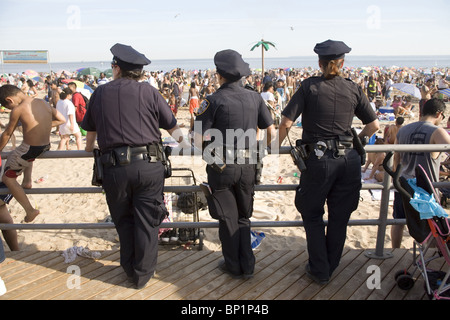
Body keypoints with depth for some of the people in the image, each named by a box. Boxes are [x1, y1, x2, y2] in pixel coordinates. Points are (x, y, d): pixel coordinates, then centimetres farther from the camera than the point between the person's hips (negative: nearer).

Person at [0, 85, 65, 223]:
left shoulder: (18, 109, -13)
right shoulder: (44, 103, 4)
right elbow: (61, 119, 12)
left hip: (29, 150, -7)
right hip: (46, 147, 7)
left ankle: (30, 210, 10)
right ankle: (27, 181, 29)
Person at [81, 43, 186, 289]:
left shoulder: (101, 93, 11)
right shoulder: (148, 91, 5)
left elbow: (90, 129, 24)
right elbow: (172, 127, 9)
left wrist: (89, 150, 44)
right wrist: (183, 142, 30)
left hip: (114, 168, 2)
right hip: (149, 166, -1)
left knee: (123, 220, 19)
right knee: (146, 222, 8)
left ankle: (130, 269, 32)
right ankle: (143, 275, 19)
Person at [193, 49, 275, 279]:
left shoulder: (214, 100, -11)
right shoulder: (255, 98, 2)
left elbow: (198, 140, -14)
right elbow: (271, 132, 6)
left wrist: (209, 147, 8)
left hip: (221, 167, -4)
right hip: (247, 166, 4)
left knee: (228, 218, 11)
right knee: (243, 217, 19)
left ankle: (233, 266, 24)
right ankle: (247, 266, 24)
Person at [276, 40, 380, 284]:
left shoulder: (310, 86, -5)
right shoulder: (353, 89, 4)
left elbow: (286, 122, -10)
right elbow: (374, 125, 8)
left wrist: (277, 147, 6)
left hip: (318, 159, -3)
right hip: (348, 160, 3)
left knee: (312, 215, 15)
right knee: (339, 217, 17)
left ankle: (319, 271, 23)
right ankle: (331, 267, 34)